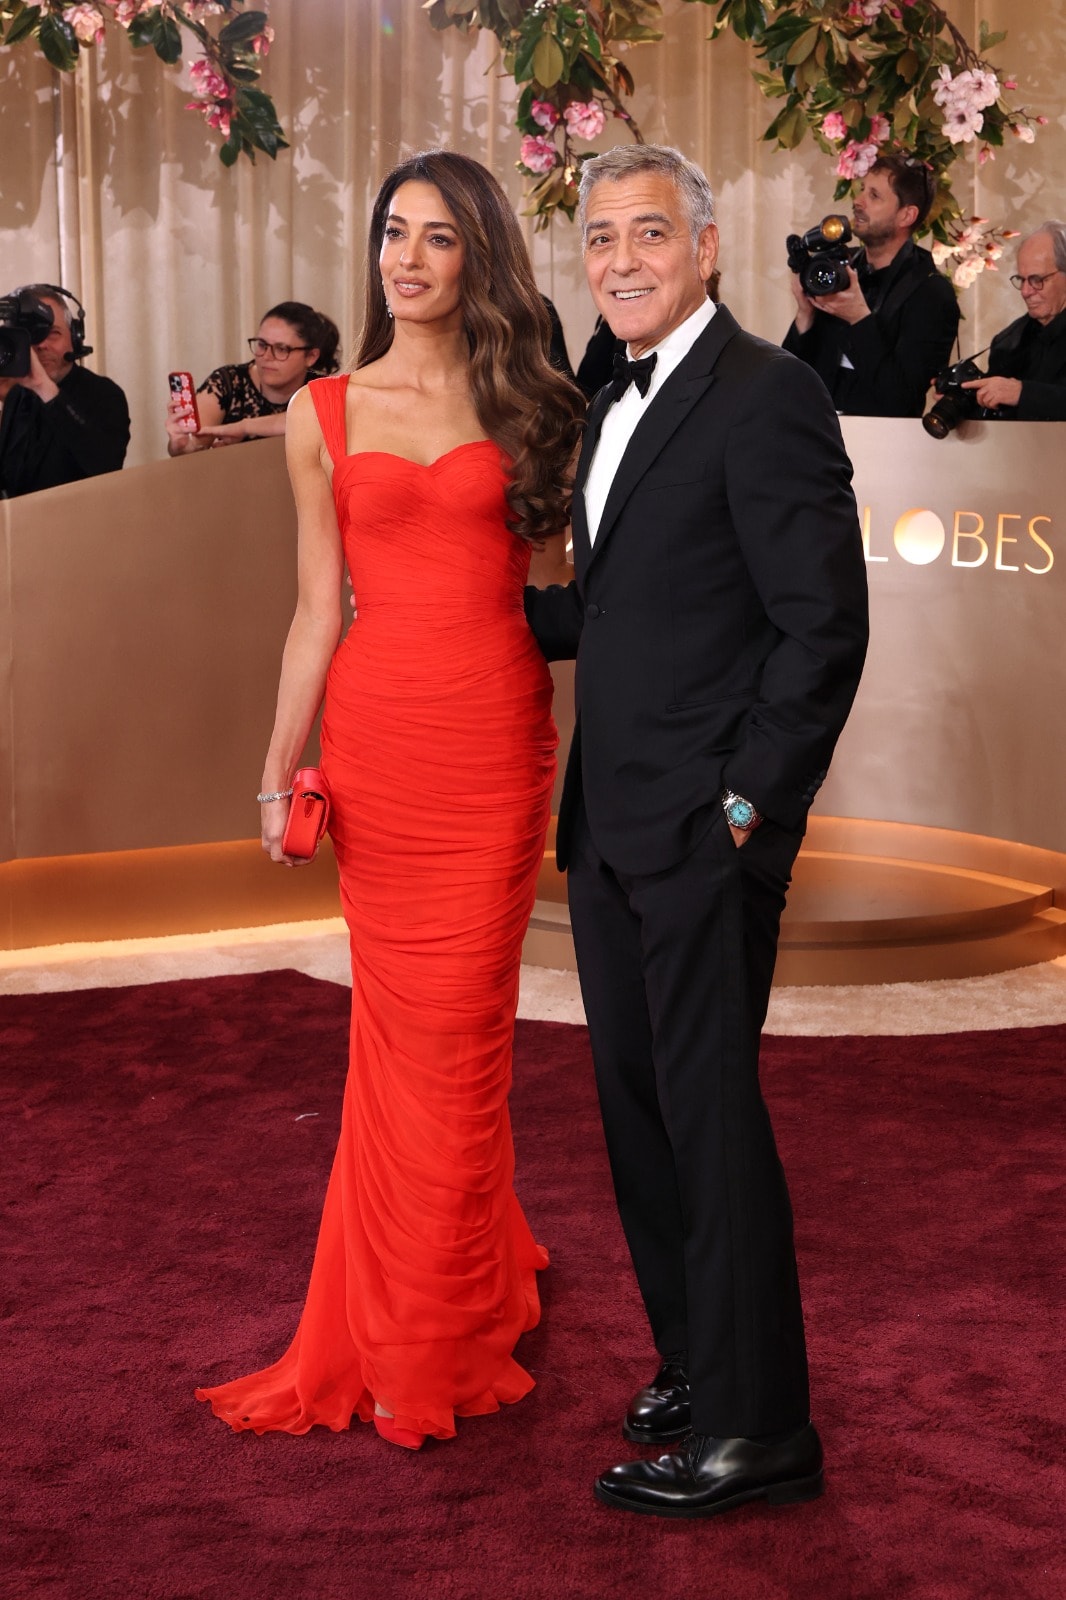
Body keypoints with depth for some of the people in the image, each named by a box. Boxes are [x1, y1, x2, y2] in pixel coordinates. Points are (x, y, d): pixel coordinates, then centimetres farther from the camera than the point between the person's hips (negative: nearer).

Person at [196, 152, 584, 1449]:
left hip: (497, 736, -1)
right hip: (378, 734, 1)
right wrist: (279, 771, 3)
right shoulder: (323, 415, 7)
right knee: (402, 1028, 6)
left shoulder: (528, 409, 5)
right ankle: (473, 1275, 28)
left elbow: (555, 588, 7)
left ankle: (437, 1342, 17)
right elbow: (318, 609, 7)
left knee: (454, 1030, 2)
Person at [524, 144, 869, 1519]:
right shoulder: (616, 412, 16)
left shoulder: (766, 394, -12)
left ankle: (756, 1428, 8)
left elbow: (823, 623, -16)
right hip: (610, 829, 9)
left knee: (708, 1110, -3)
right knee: (638, 1105, 14)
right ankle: (695, 1360, 29)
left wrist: (749, 802, -16)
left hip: (704, 834, -9)